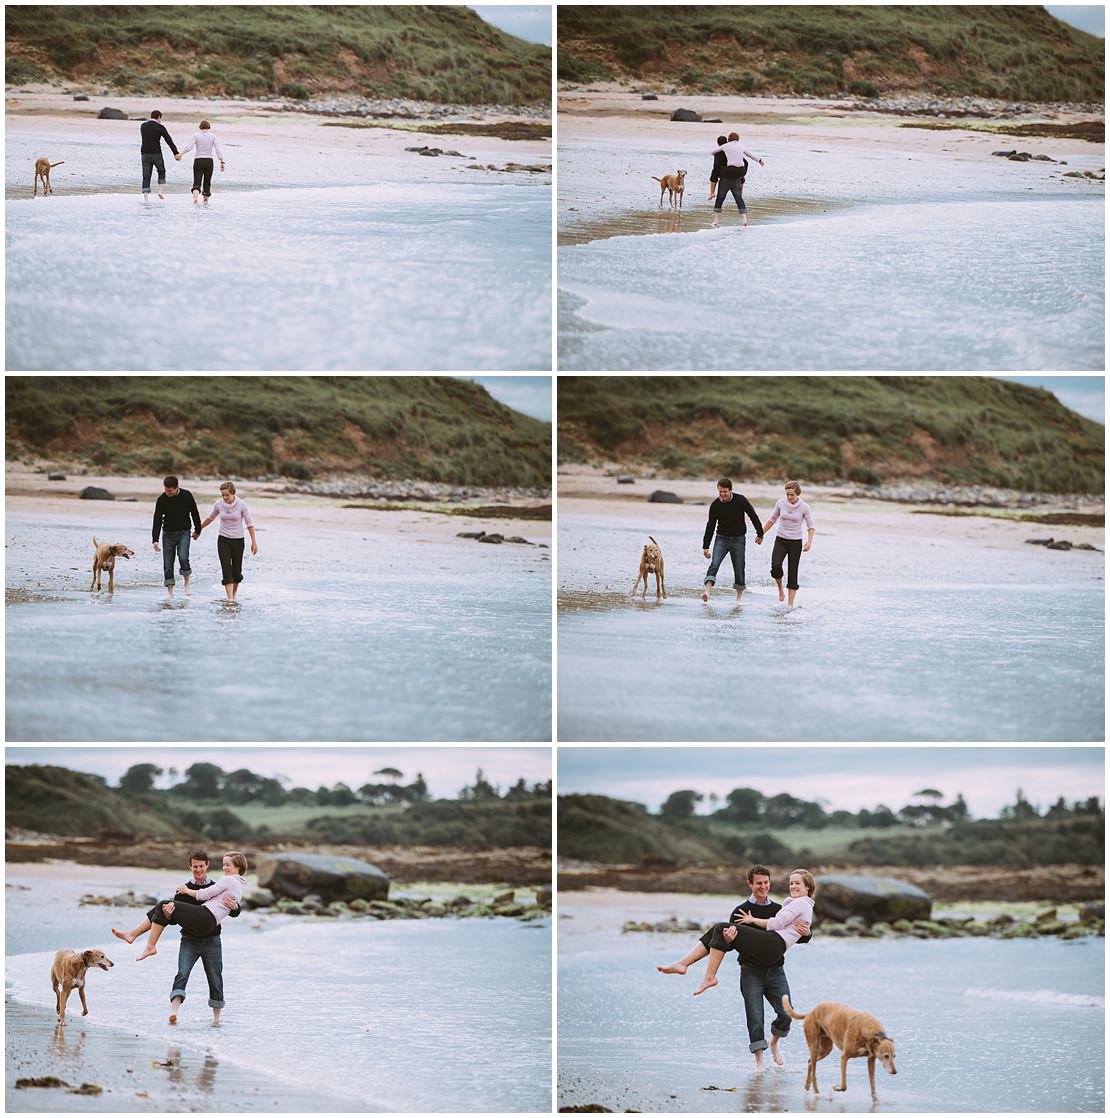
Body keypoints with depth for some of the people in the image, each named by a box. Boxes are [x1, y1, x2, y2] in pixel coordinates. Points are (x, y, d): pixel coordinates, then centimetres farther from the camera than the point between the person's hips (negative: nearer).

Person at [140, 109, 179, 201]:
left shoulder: (142, 126, 8)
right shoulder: (160, 127, -5)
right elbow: (169, 141, -8)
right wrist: (176, 153, -8)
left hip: (145, 153, 3)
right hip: (156, 154, -3)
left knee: (146, 177, 4)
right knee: (161, 171, 21)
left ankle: (145, 197, -7)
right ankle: (161, 191, 6)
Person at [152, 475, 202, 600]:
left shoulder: (187, 496, -8)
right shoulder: (162, 499, -10)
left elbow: (195, 513, 6)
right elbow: (157, 520, -12)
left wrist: (198, 531, 14)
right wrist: (155, 539, -19)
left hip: (183, 533, -1)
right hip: (168, 533, 1)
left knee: (183, 557, -22)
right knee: (168, 563, -2)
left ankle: (187, 582, -1)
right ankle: (170, 591, 6)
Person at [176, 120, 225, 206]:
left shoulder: (196, 135, 0)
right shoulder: (212, 136, 2)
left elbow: (189, 147, -13)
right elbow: (218, 150, -4)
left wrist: (180, 154, -14)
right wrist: (222, 162, -3)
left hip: (198, 161, -1)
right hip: (208, 161, 1)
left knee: (197, 183, -4)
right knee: (207, 183, 16)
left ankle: (195, 198, -29)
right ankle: (205, 201, 24)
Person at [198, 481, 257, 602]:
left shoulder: (241, 505, -11)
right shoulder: (218, 505, -5)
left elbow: (249, 524, -6)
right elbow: (210, 518, 14)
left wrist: (254, 542, -8)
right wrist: (199, 529, 24)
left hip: (238, 541, -1)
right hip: (223, 541, 1)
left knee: (236, 571, 5)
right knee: (226, 570, -10)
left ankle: (234, 594, 29)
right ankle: (230, 598, -15)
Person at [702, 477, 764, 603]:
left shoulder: (741, 500, -9)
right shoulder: (715, 505, -5)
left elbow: (753, 516, 2)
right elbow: (710, 526, 1)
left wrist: (760, 534, 5)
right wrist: (705, 546, 0)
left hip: (738, 539, -1)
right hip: (722, 539, 1)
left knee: (739, 569, 2)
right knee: (714, 564, -18)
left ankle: (739, 597, 15)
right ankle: (707, 590, -30)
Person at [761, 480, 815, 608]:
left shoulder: (804, 507, -8)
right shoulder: (780, 503, -3)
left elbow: (810, 526, -3)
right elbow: (772, 520, 12)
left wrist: (809, 541, -19)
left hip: (795, 543, -1)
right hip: (781, 540, 1)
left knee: (792, 573, -2)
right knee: (776, 566, -22)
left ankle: (790, 603, 3)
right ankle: (780, 589, 5)